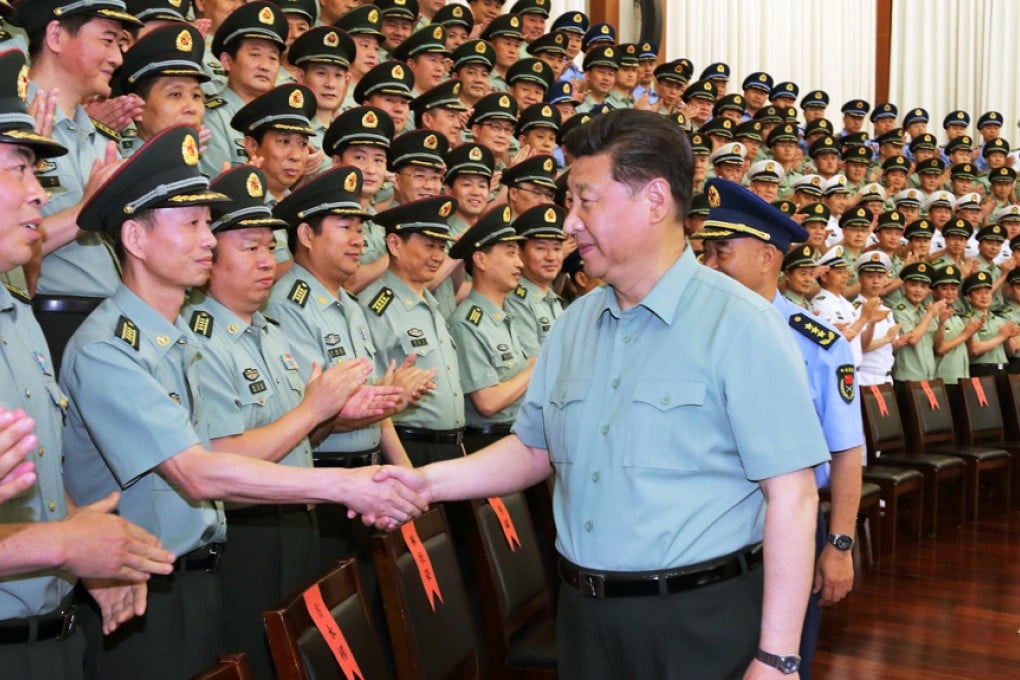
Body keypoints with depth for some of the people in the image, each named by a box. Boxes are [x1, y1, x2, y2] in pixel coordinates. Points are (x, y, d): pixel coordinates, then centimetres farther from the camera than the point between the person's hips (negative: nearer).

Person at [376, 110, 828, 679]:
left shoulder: (741, 324, -13)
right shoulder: (574, 325, 8)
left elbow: (791, 494, -15)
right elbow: (535, 449, 14)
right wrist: (429, 480, -1)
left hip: (702, 618, -6)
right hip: (584, 615, 6)